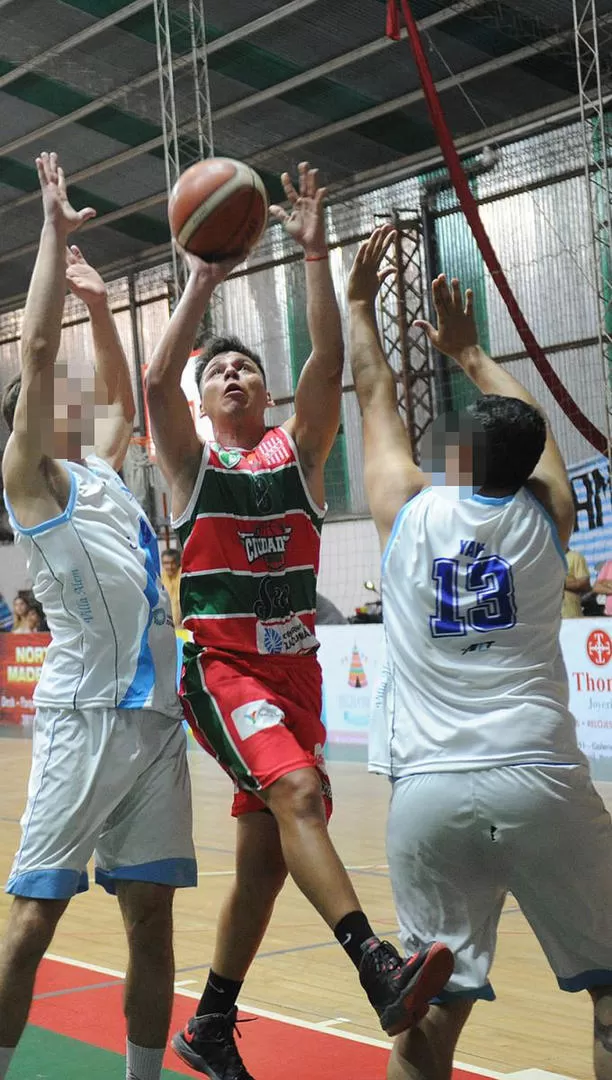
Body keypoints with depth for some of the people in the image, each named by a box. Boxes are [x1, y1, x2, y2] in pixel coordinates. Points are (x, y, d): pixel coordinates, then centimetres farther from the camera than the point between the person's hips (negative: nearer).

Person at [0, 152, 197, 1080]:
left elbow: (123, 397, 36)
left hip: (157, 712, 7)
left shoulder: (99, 474, 20)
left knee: (151, 914, 7)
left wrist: (98, 303, 26)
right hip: (86, 714, -7)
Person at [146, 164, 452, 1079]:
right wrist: (204, 281, -16)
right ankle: (379, 970, -41)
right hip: (221, 664, -4)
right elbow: (157, 379, -15)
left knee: (265, 855, 7)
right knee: (297, 790, -30)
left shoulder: (297, 451, 9)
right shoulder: (191, 463, 4)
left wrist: (315, 255, -13)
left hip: (295, 665, 4)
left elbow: (329, 362, -6)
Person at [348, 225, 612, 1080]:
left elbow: (375, 395, 21)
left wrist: (360, 303, 36)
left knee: (434, 1010, 6)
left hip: (429, 792, 0)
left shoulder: (409, 510, 6)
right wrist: (467, 349, 42)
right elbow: (527, 422, 28)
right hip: (543, 783, 0)